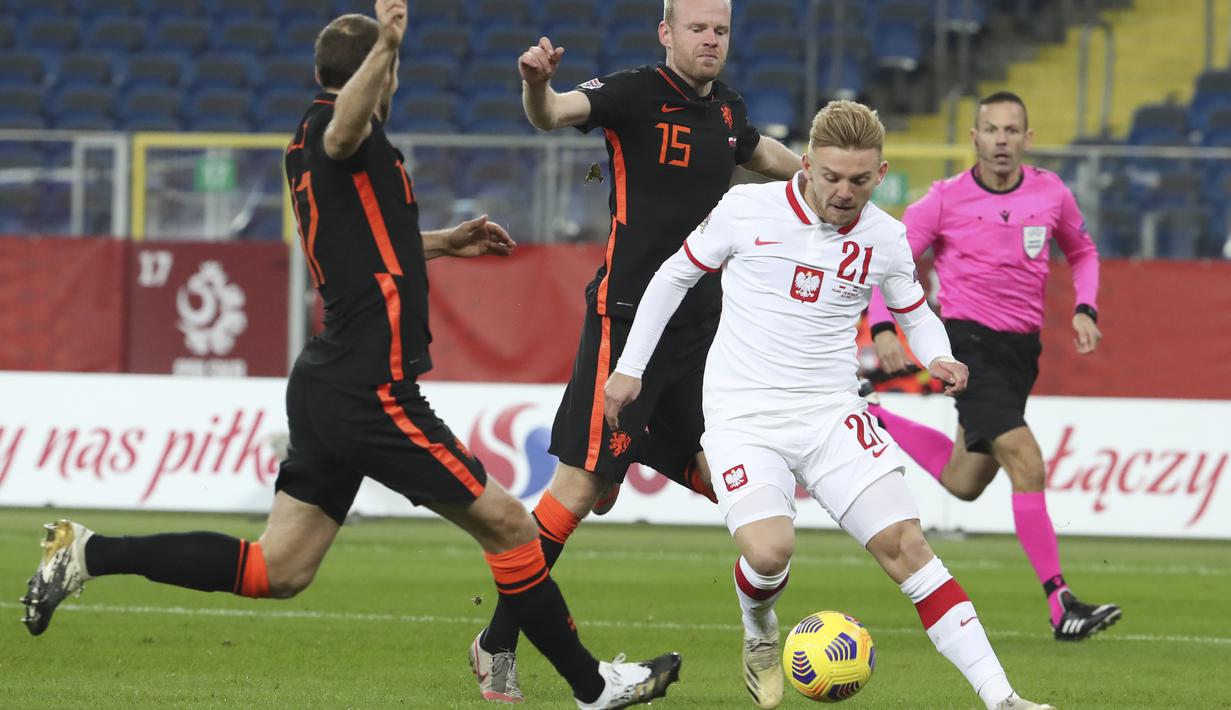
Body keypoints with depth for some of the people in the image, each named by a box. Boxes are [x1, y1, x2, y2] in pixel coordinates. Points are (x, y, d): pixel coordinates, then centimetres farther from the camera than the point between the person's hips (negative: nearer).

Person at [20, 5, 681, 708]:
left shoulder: (308, 149, 18)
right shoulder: (329, 126, -11)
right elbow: (346, 129, -39)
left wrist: (444, 243, 41)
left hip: (329, 386, 10)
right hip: (373, 388, -10)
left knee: (274, 570, 10)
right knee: (507, 523, -1)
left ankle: (88, 553, 7)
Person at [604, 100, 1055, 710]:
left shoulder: (884, 238, 2)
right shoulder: (748, 209, -5)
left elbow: (916, 314, 20)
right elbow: (674, 276, 9)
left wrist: (938, 358, -3)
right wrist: (629, 367, 10)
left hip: (831, 413, 2)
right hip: (742, 416, -2)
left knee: (903, 544, -13)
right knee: (769, 551, -25)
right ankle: (760, 635, 13)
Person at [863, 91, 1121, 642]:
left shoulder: (1050, 193, 2)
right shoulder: (947, 199, -7)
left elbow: (1083, 252, 20)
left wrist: (1085, 310, 3)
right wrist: (882, 327, -18)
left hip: (1022, 348, 6)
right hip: (969, 341, -5)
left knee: (963, 483, 12)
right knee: (1026, 462, -21)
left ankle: (869, 421, 35)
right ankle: (1060, 606, -21)